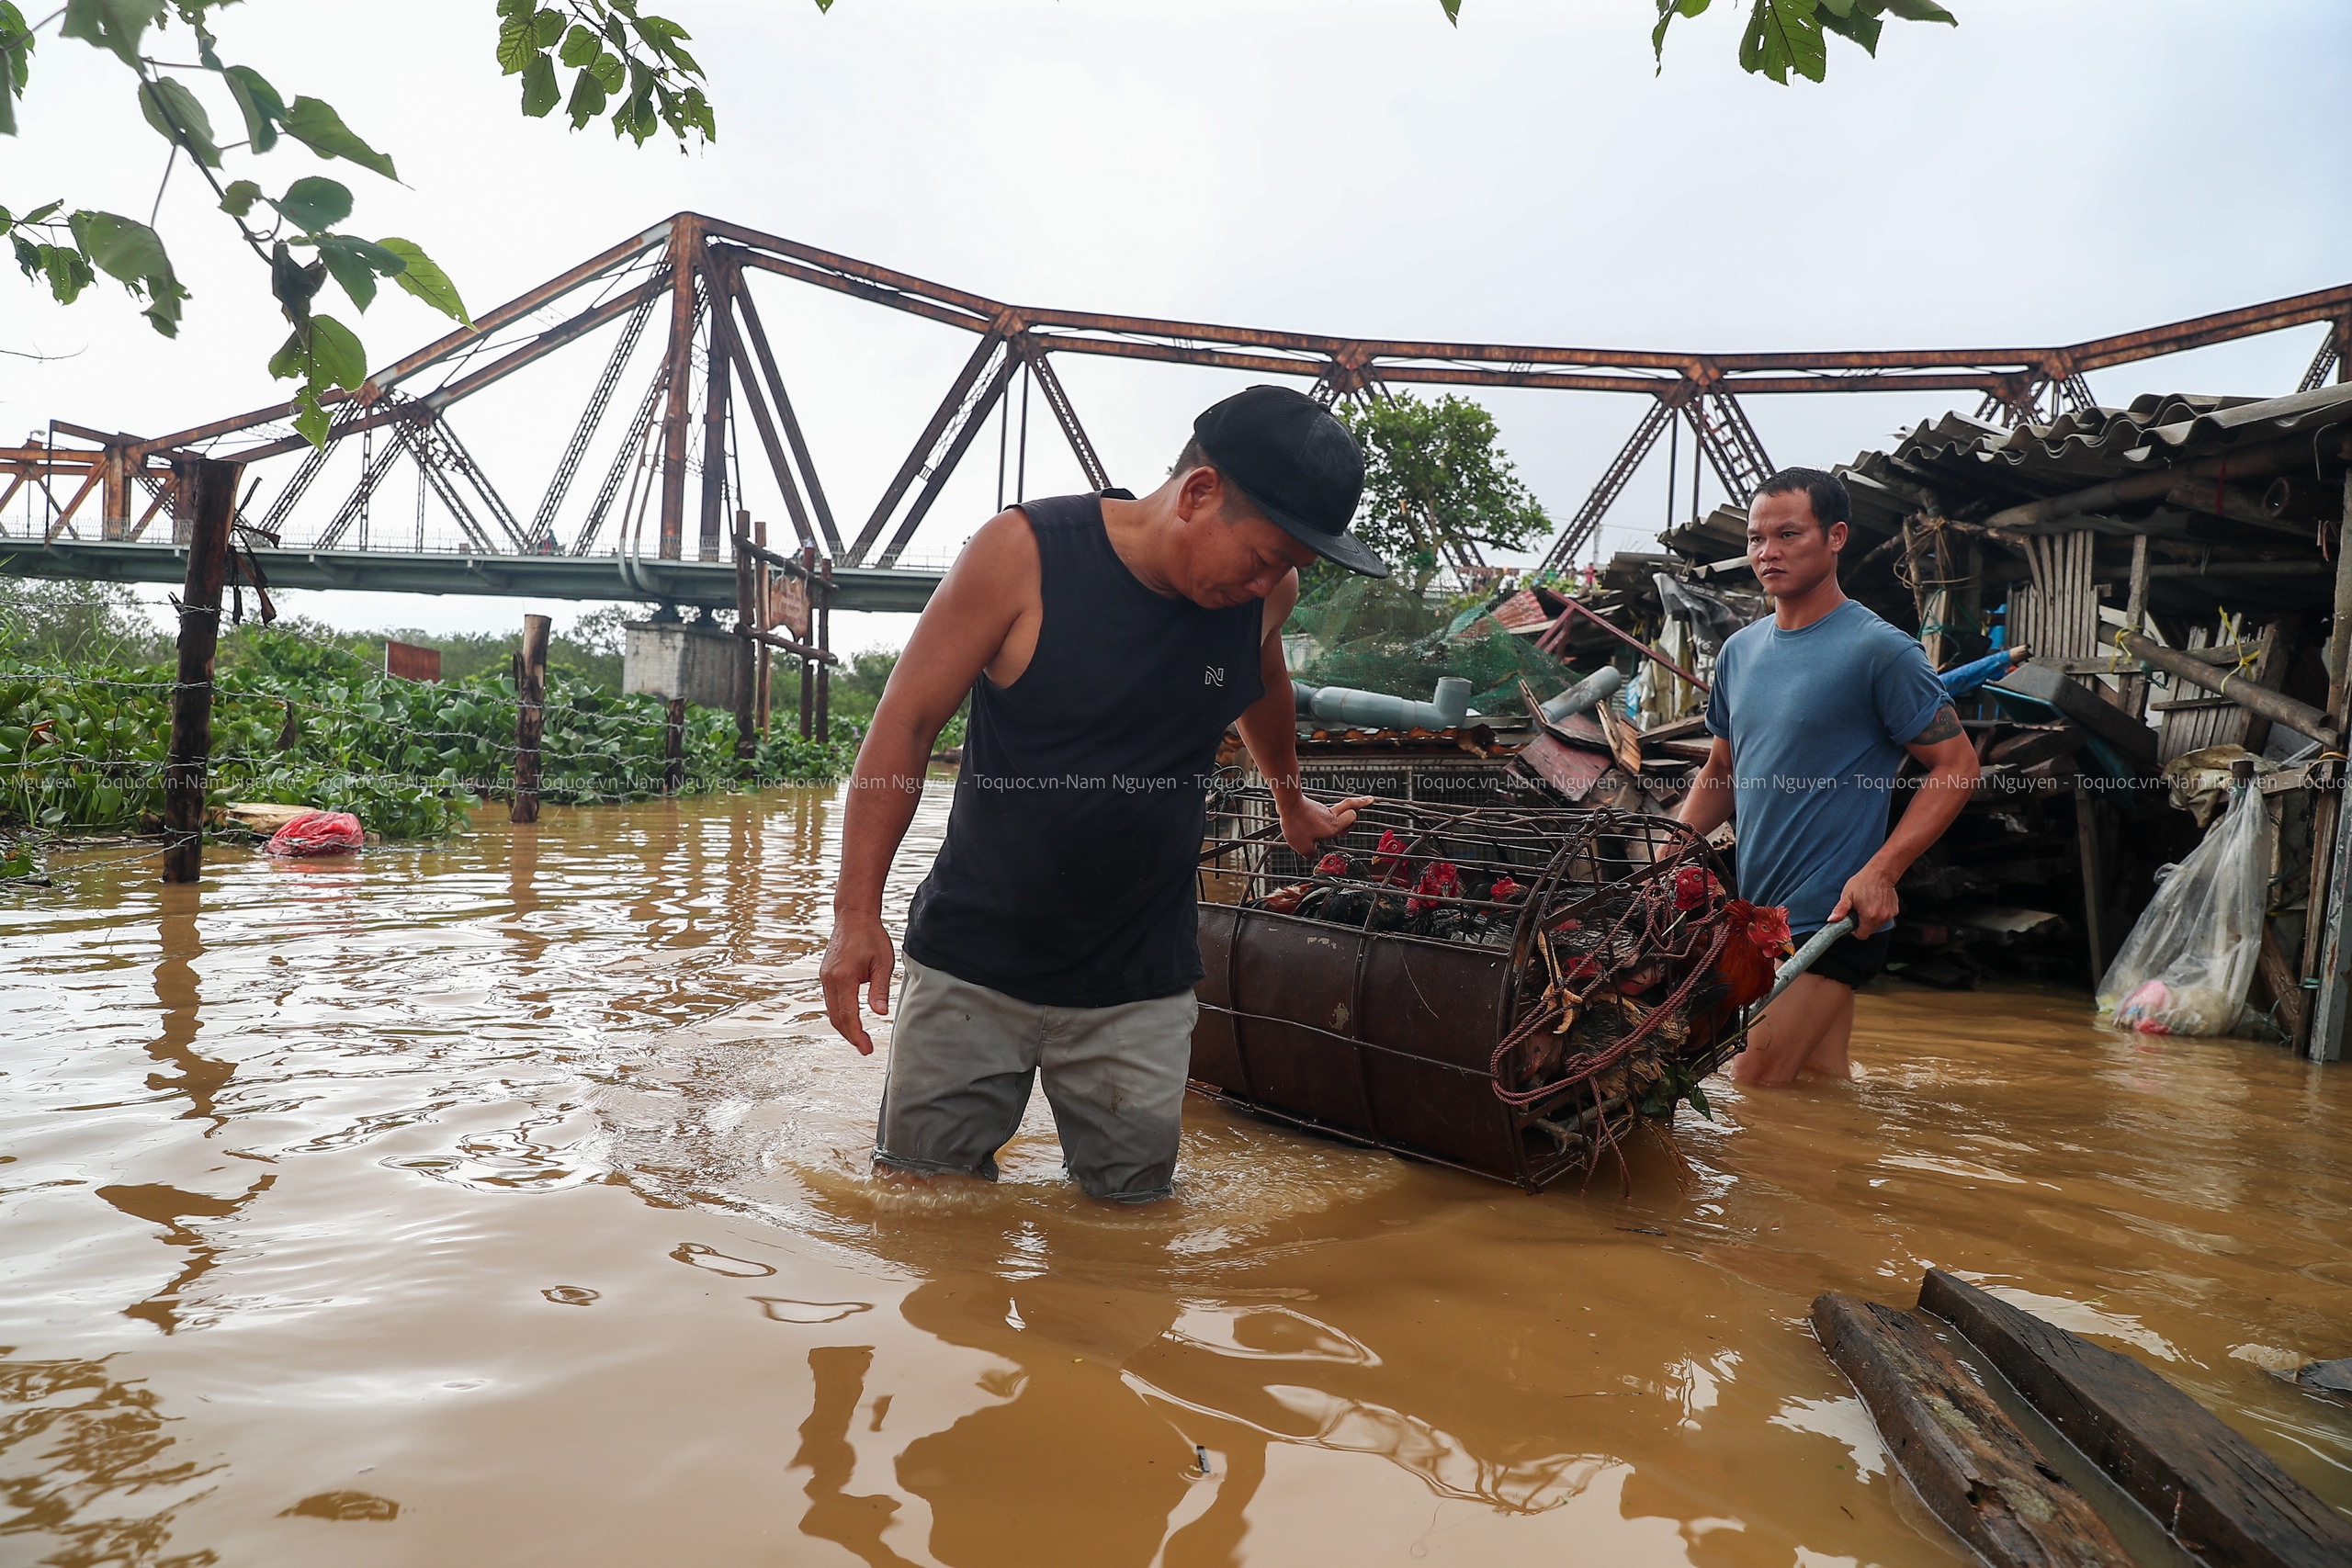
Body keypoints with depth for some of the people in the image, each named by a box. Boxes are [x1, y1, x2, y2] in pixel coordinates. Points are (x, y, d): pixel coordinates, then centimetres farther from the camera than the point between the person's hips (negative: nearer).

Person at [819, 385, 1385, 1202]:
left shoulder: (1264, 595, -3)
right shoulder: (1023, 552, -15)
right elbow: (904, 723, -12)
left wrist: (1292, 804, 37)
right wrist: (857, 912, -15)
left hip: (1140, 989, 3)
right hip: (974, 965, -2)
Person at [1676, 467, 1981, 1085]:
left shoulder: (1879, 650, -10)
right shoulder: (1739, 651, 11)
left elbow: (1957, 766, -9)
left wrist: (1879, 873, -20)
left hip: (1832, 919, -7)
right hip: (1756, 914, 7)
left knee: (1751, 1097, -9)